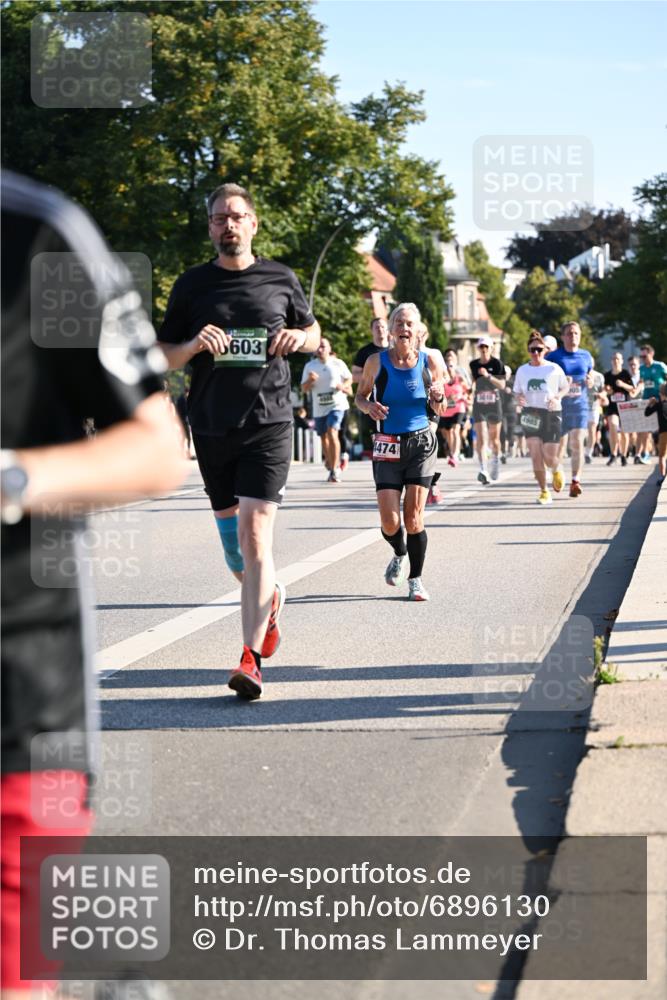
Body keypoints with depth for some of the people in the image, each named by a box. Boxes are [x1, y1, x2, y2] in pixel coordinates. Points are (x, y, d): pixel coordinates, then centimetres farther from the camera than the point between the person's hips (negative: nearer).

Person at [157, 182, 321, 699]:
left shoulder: (280, 279, 4)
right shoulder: (193, 283, 5)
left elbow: (313, 331, 18)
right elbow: (164, 356, 8)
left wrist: (299, 339, -5)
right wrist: (195, 345, -13)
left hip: (268, 423, -3)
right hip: (211, 425, 3)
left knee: (255, 535, -14)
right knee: (231, 538, 12)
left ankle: (252, 660, -15)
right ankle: (271, 597, 44)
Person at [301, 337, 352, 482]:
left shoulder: (338, 364, -2)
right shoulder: (309, 366, 4)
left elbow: (349, 378, 11)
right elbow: (304, 389, 4)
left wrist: (343, 385, -11)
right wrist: (310, 381, -17)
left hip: (337, 405, -4)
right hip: (319, 408, 4)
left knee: (332, 432, -21)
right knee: (324, 437, 13)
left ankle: (334, 470, -23)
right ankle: (331, 463, 36)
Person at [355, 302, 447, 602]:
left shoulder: (429, 361, -1)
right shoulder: (377, 361, -3)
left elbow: (440, 411, 9)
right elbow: (360, 396, 11)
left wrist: (438, 398, -14)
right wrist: (368, 406, -12)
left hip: (421, 444, 0)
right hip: (388, 447, 0)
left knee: (413, 517, -5)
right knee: (389, 522, -6)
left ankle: (416, 579, 10)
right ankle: (399, 555, 28)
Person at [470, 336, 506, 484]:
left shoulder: (497, 364, -5)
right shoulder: (473, 365, 5)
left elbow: (502, 384, -13)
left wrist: (488, 376, -24)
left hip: (494, 405, -1)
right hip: (479, 405, 1)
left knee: (494, 438, 10)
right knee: (481, 438, -12)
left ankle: (495, 462, 38)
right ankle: (483, 470, -22)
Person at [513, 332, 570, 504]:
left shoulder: (554, 369, 0)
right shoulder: (522, 370, 8)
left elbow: (566, 387, 10)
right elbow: (517, 391, 17)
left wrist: (557, 397, -10)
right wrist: (519, 398, -6)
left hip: (550, 413, -2)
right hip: (531, 415, 2)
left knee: (550, 458, -4)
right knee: (535, 455, -10)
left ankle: (556, 471, 34)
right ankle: (544, 491, 1)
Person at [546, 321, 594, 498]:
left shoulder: (586, 356, 9)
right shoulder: (553, 356, -1)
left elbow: (589, 379, 21)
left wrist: (589, 382, -3)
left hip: (579, 404, 2)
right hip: (559, 405, -2)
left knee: (577, 443, -9)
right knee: (560, 443, 5)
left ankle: (575, 481, -10)